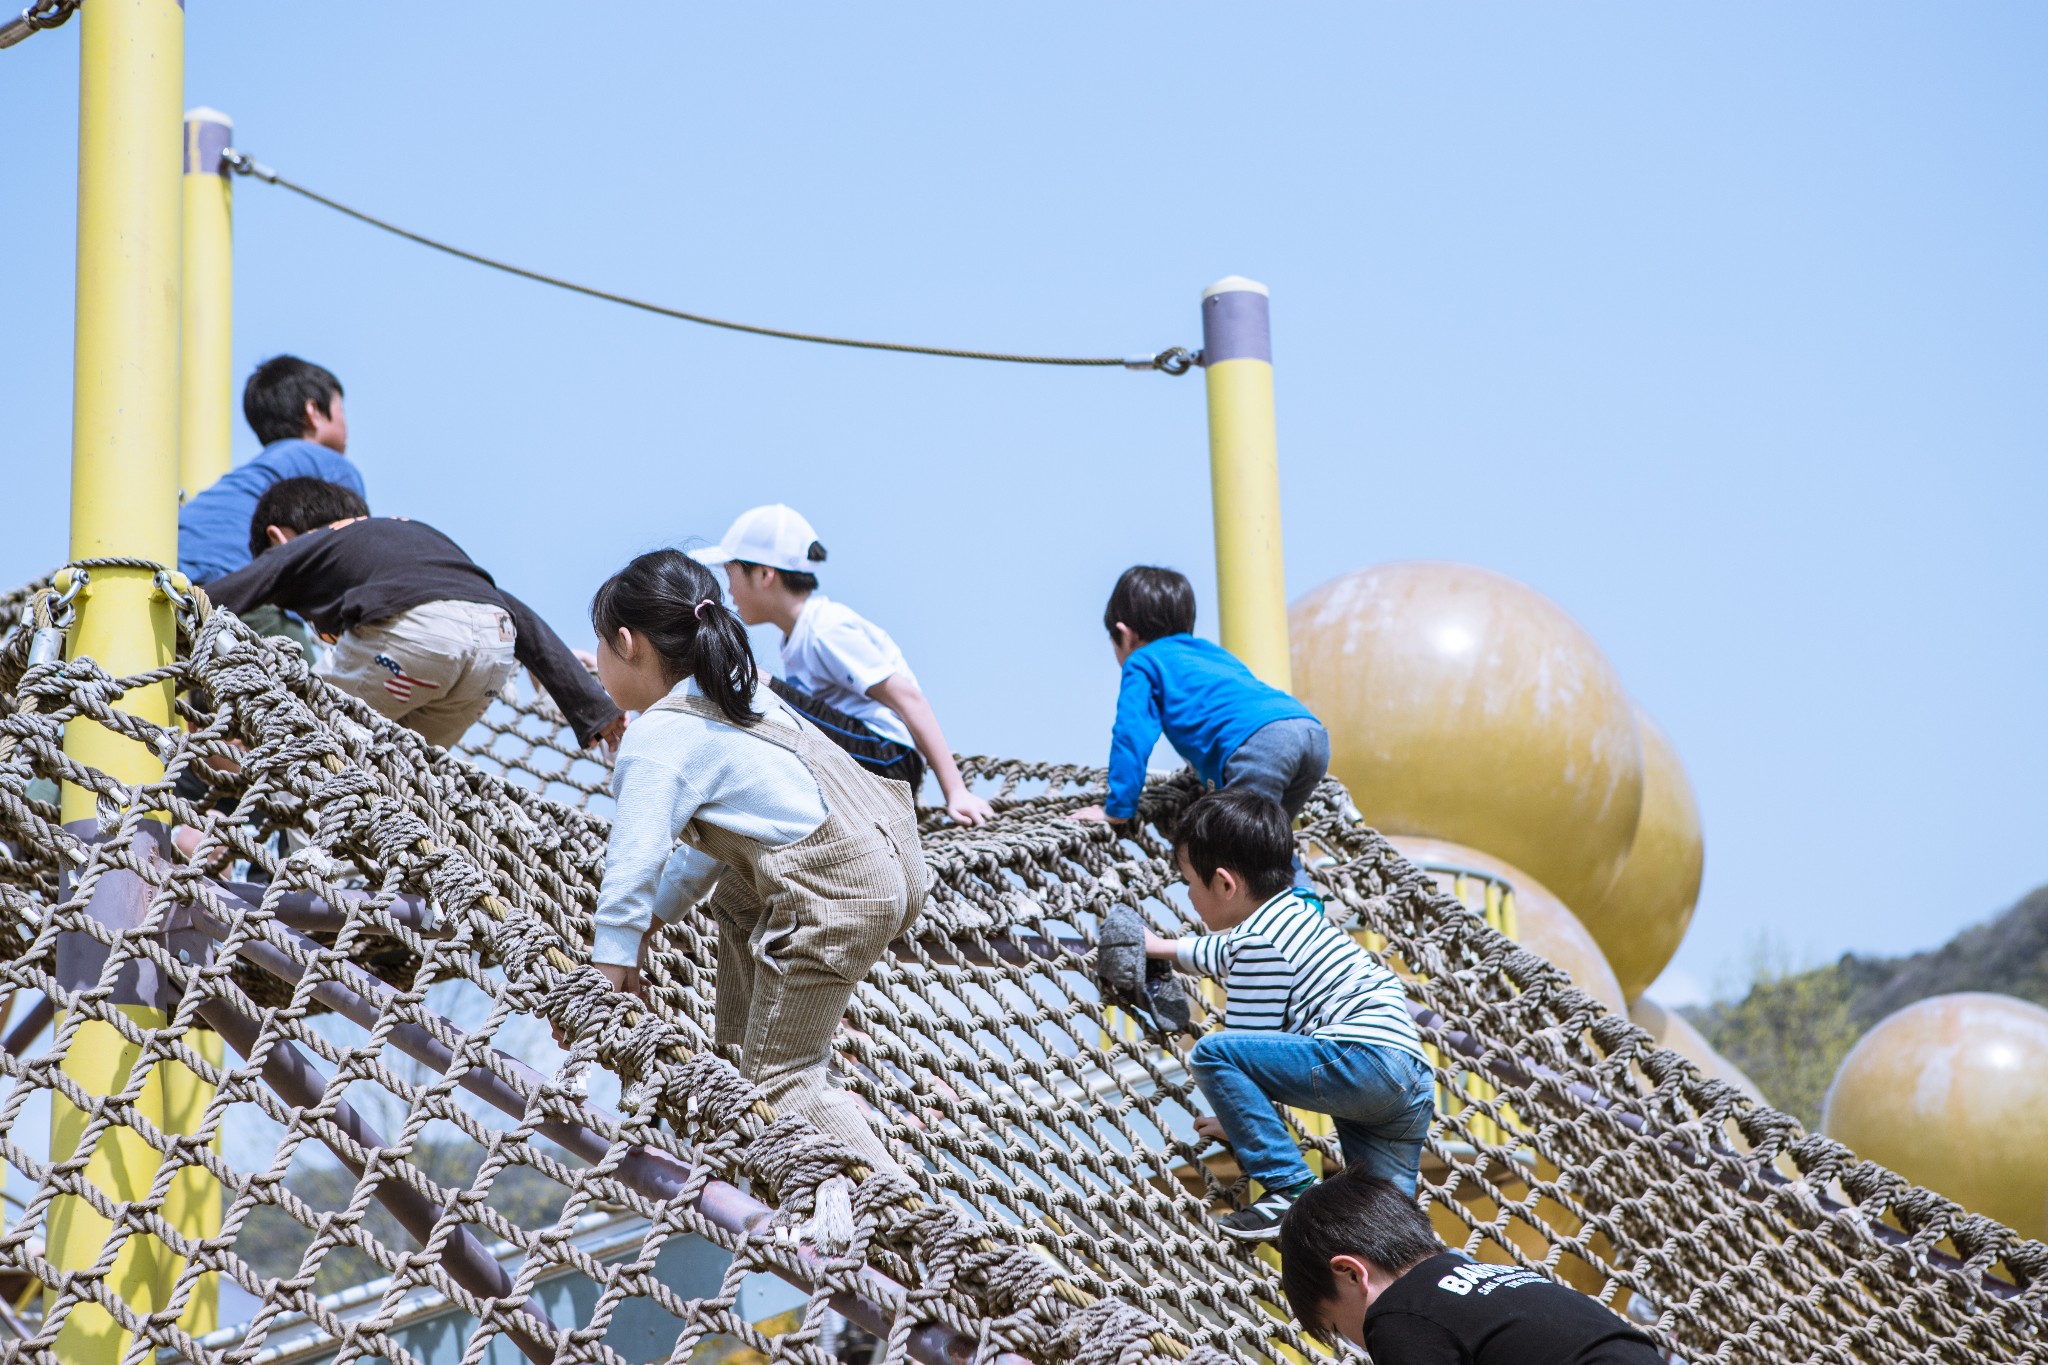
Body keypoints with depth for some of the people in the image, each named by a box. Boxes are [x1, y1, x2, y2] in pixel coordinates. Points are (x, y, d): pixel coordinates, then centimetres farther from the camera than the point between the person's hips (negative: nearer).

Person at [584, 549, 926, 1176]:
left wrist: (609, 969, -6)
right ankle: (742, 1045, 37)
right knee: (735, 900, 34)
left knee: (783, 1081, 3)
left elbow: (634, 863, -13)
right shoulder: (737, 691, 19)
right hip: (889, 848, 9)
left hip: (837, 900, -9)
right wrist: (656, 910, 25)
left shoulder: (658, 737, -8)